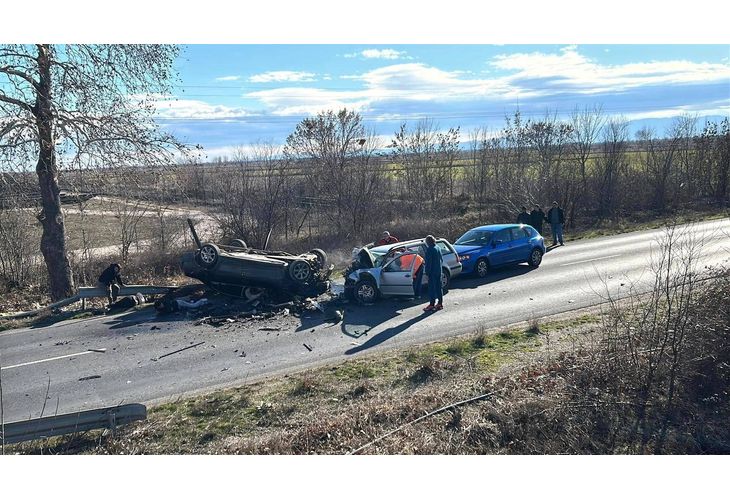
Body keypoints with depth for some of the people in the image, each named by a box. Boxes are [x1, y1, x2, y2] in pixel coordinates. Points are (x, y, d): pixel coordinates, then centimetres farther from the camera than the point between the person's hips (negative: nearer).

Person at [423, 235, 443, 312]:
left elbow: (428, 262, -18)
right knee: (438, 287, 13)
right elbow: (441, 259, 17)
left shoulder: (429, 250, -16)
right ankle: (440, 303, 19)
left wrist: (427, 271, -12)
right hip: (439, 271, 8)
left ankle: (432, 304, -1)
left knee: (431, 288, -3)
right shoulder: (438, 248, 9)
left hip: (432, 272, -8)